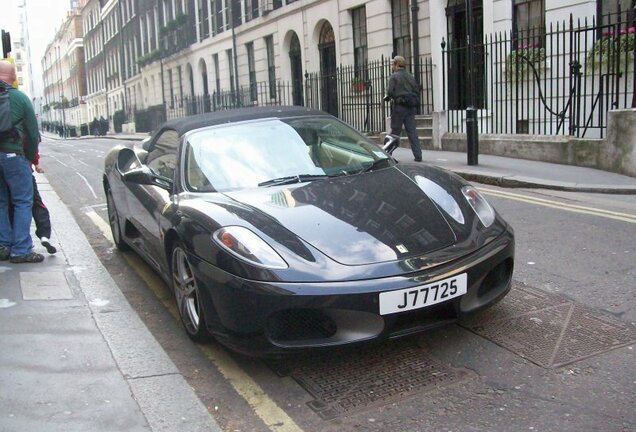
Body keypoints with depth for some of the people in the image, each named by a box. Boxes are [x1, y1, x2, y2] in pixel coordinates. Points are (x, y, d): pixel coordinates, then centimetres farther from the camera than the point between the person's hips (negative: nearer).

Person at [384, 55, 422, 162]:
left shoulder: (394, 76, -4)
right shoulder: (411, 76, 15)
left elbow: (390, 91, -13)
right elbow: (417, 90, 12)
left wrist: (388, 97, 7)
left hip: (400, 106, -5)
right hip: (411, 107, 5)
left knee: (395, 131, -1)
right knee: (412, 131, 5)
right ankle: (418, 155, 2)